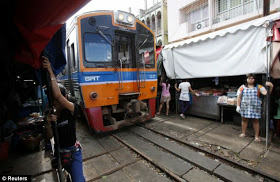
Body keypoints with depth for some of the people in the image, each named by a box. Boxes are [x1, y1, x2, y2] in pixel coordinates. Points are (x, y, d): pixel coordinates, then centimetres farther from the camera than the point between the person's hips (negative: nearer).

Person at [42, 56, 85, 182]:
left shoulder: (72, 110, -21)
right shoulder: (51, 114, -4)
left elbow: (58, 96, -38)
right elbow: (49, 136, -4)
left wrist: (51, 72, -35)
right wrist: (47, 124, -24)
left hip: (73, 152, -5)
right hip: (59, 152, 6)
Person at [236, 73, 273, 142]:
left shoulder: (258, 87, 6)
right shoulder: (242, 87, 5)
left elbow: (266, 93, -8)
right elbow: (239, 97, 3)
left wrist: (271, 87, -26)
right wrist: (238, 106, -3)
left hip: (255, 107, 0)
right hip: (245, 107, 0)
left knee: (256, 121, 5)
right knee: (244, 120, 9)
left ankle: (257, 136, 17)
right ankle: (243, 133, 24)